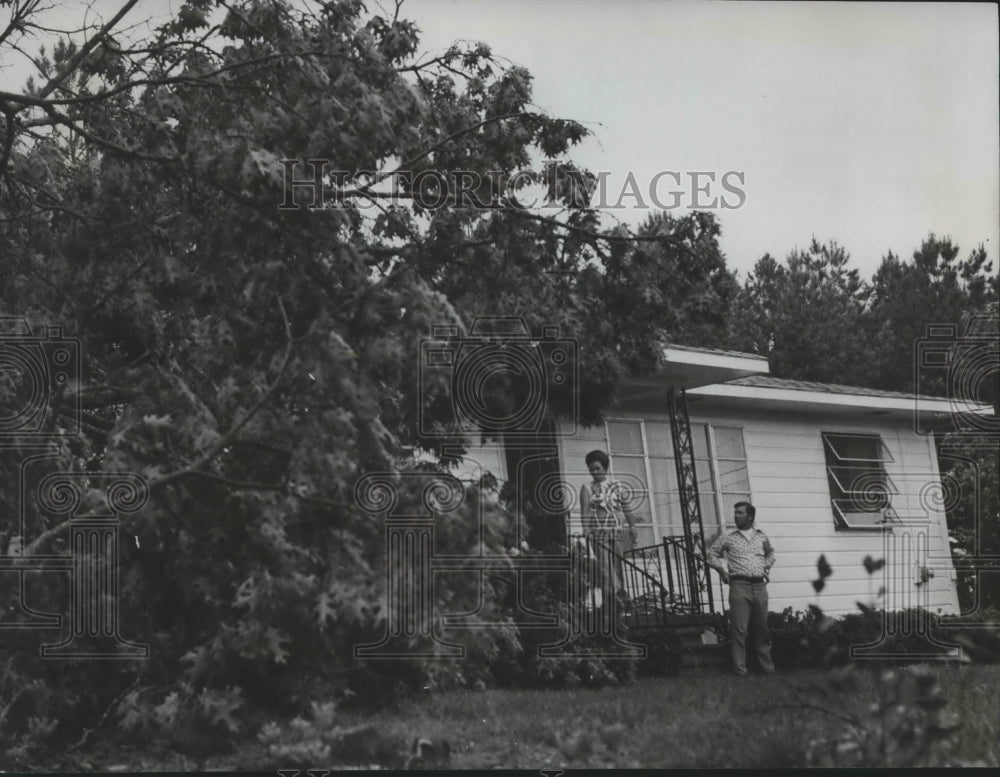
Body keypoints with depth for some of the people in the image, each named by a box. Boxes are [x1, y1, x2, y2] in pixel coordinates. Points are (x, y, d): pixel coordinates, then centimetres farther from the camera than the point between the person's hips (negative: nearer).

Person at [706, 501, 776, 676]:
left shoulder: (761, 537, 12)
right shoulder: (727, 537, 4)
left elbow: (770, 553, 31)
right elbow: (711, 552, 13)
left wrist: (767, 568, 17)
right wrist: (722, 569, 4)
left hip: (760, 586, 3)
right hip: (739, 585, -3)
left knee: (761, 628, 6)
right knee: (739, 629, -8)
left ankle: (767, 665, 15)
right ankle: (740, 668, -6)